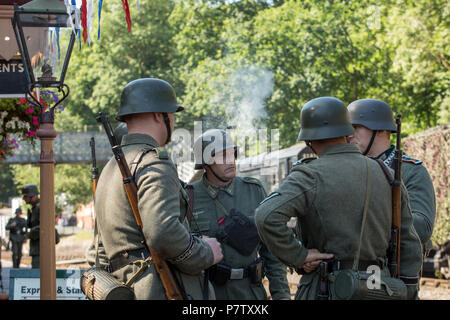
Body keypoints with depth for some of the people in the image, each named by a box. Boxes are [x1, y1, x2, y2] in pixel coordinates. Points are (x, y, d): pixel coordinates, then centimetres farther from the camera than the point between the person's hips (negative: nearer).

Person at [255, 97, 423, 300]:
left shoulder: (310, 176, -9)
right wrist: (408, 297, 14)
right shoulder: (384, 175, 7)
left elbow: (267, 216, -26)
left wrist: (298, 256, -14)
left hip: (326, 292, -5)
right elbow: (409, 245, 9)